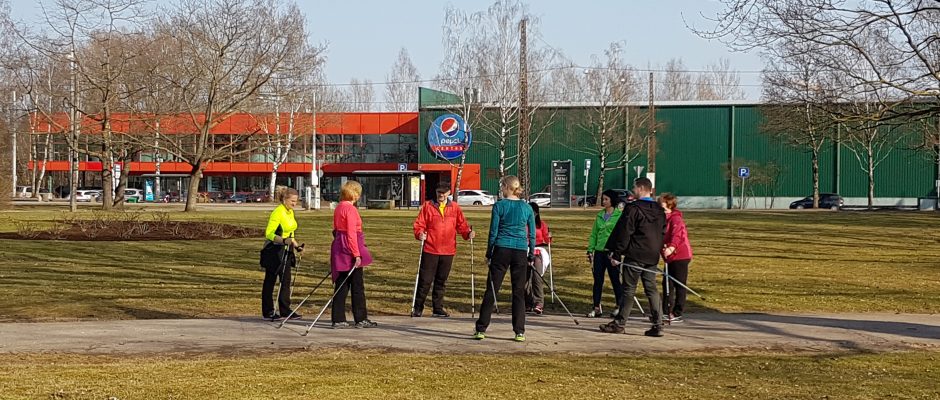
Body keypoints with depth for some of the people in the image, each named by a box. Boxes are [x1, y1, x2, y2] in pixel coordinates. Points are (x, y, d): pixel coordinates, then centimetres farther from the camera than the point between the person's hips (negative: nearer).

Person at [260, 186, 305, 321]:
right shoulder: (277, 212, -18)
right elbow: (269, 234, -23)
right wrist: (284, 240, -35)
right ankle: (268, 312, 6)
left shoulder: (290, 212, 10)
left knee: (286, 281, 7)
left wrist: (296, 246, 14)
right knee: (270, 281, 1)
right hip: (274, 251, -8)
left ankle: (285, 310, 12)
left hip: (286, 251, 8)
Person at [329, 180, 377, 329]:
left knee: (341, 286, 9)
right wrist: (357, 254, -19)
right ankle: (361, 319, 7)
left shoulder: (339, 208, 12)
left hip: (339, 248, 8)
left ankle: (338, 320, 8)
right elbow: (351, 233, -20)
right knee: (357, 286, 1)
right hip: (350, 250, -8)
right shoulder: (350, 209, -15)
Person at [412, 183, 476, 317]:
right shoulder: (428, 206, 2)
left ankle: (437, 308, 19)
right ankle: (418, 308, 9)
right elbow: (419, 224, 1)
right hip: (430, 250, -3)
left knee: (441, 281, 11)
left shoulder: (455, 208, 9)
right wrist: (420, 233, -19)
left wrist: (468, 233, -11)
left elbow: (462, 224, 8)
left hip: (448, 251, 3)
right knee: (425, 280, -2)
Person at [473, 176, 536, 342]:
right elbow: (532, 234, 7)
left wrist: (489, 254, 4)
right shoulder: (527, 207, 5)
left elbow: (493, 232, -3)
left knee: (491, 290, 3)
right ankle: (519, 332, 4)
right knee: (519, 292, 7)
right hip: (521, 252, 2)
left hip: (501, 250, -2)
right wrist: (531, 256, 14)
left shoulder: (499, 206, -4)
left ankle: (481, 329, 2)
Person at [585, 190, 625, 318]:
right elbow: (594, 234, 16)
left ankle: (619, 306, 13)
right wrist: (590, 249, 9)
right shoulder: (599, 216, 14)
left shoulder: (619, 215, -4)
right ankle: (597, 307, 9)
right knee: (597, 280, 4)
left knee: (615, 280, 2)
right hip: (599, 251, 5)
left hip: (612, 252, -5)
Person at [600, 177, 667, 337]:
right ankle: (658, 325, 2)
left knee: (628, 290, 0)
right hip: (652, 257, 6)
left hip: (634, 256, -6)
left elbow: (624, 233, -13)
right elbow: (663, 233, 16)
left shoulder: (633, 208, -12)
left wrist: (616, 254, -9)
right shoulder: (660, 210, 11)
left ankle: (619, 323, 6)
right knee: (651, 290, 7)